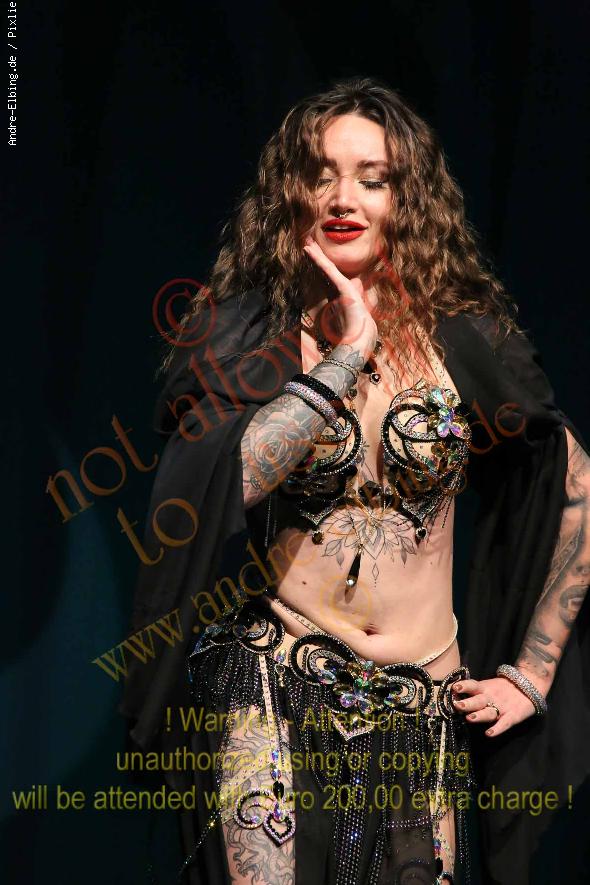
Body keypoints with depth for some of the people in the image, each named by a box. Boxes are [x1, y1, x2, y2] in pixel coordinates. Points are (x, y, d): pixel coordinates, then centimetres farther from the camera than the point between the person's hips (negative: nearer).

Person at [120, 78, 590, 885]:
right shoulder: (240, 332, -3)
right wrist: (347, 356, -17)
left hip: (424, 708, 2)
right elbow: (222, 479, -22)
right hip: (271, 693, -2)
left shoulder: (464, 340, -1)